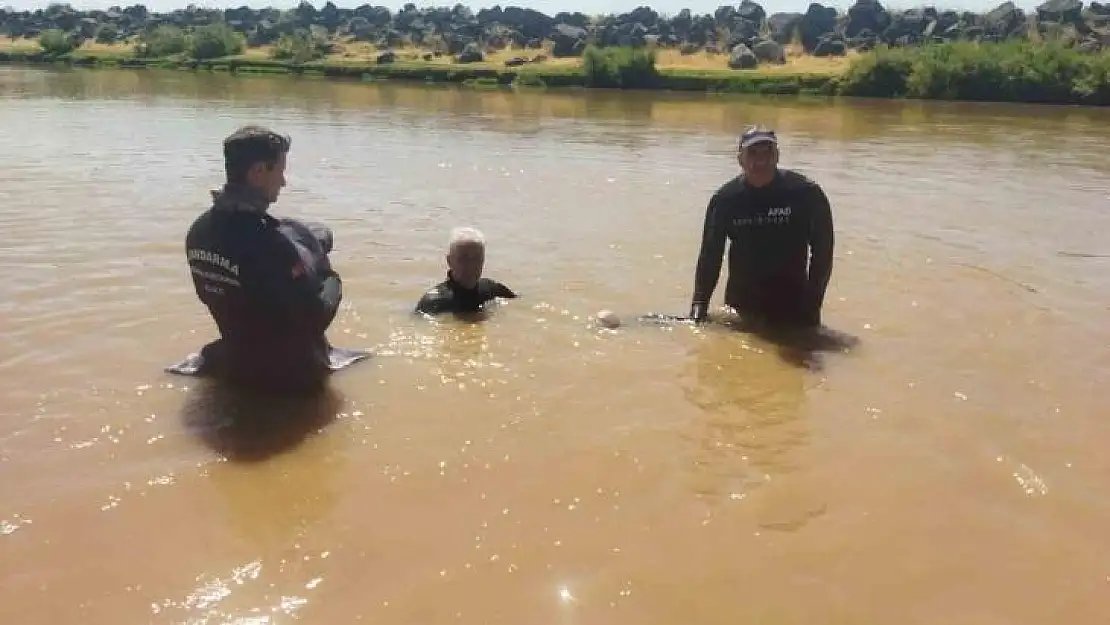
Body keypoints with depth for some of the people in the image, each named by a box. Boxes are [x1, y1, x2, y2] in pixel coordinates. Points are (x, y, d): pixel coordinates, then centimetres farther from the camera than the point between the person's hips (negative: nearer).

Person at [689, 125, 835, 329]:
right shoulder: (725, 199, -6)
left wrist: (813, 303, -12)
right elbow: (710, 254, -3)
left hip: (793, 300, -1)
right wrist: (699, 305, -12)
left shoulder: (807, 193, -11)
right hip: (741, 301, 2)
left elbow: (822, 251, -6)